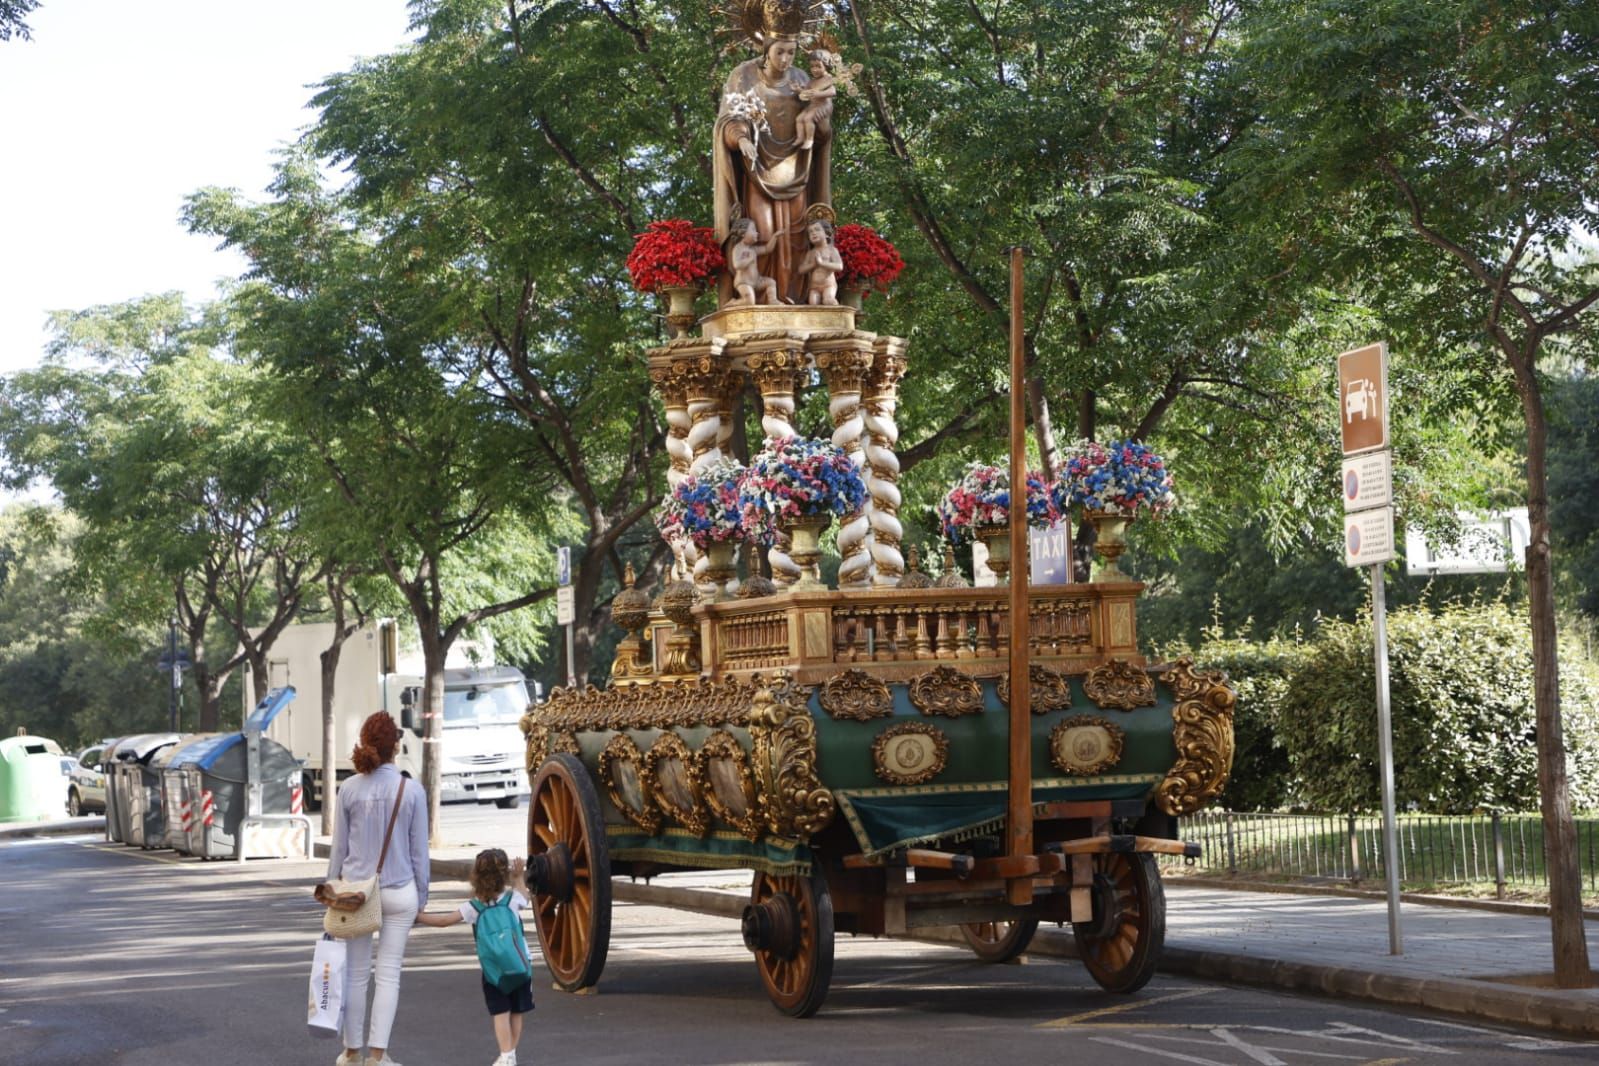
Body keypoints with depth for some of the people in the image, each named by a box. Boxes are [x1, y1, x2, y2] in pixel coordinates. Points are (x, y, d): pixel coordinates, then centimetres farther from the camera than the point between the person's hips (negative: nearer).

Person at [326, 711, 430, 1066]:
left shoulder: (349, 789, -5)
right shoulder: (412, 790, -7)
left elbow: (339, 846, 1)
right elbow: (419, 850, -1)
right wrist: (421, 897, 9)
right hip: (399, 891, -1)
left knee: (355, 973, 10)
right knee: (388, 974, 5)